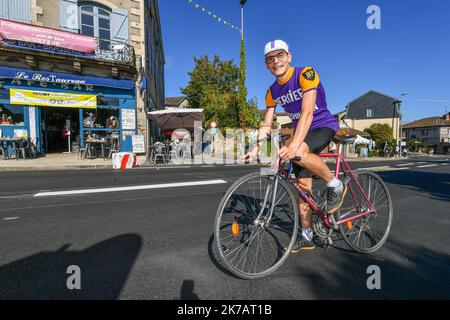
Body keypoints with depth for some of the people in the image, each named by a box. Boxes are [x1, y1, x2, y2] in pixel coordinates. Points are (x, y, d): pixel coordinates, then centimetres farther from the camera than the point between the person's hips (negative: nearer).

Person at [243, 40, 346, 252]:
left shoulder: (306, 74, -17)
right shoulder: (272, 91, 0)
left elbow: (307, 113, -29)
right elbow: (266, 125, 0)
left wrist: (293, 145, -41)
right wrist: (255, 150, -14)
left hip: (324, 126, -5)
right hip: (301, 132, 5)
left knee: (300, 152, -39)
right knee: (302, 185, 2)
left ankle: (335, 185, -10)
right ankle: (307, 237, 16)